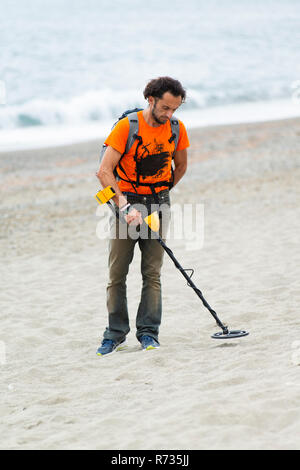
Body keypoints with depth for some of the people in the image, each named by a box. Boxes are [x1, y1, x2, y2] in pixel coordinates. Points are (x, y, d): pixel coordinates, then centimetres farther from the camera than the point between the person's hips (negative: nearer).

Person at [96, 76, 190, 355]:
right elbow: (104, 171, -17)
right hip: (126, 200, -2)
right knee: (117, 274, -1)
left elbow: (180, 167, 18)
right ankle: (116, 335, 8)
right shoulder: (128, 126, -13)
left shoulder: (177, 129, 0)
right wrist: (125, 205, -25)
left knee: (152, 272, -3)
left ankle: (148, 333, 1)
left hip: (158, 204, 3)